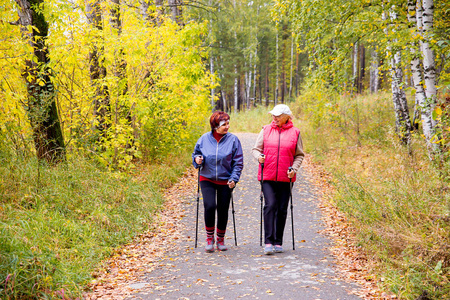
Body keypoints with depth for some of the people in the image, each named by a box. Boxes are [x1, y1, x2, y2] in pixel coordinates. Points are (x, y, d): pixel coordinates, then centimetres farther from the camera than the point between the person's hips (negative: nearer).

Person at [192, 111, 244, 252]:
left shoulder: (233, 140, -5)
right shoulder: (204, 139, -2)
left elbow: (238, 162, -2)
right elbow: (196, 153, 13)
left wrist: (234, 178, -12)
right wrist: (197, 159, -10)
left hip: (226, 181, 0)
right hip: (207, 179, 0)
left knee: (223, 210, 5)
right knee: (209, 206, -17)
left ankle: (221, 239, 27)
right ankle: (209, 238, 2)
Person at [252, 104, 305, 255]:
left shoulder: (295, 132, 3)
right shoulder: (266, 130, 5)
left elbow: (299, 155, 10)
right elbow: (255, 149, 11)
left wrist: (294, 169, -6)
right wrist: (259, 156, -11)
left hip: (285, 178, 1)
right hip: (268, 176, 0)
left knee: (282, 209, 6)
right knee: (270, 205, -13)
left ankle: (278, 242, 18)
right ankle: (268, 242, -12)